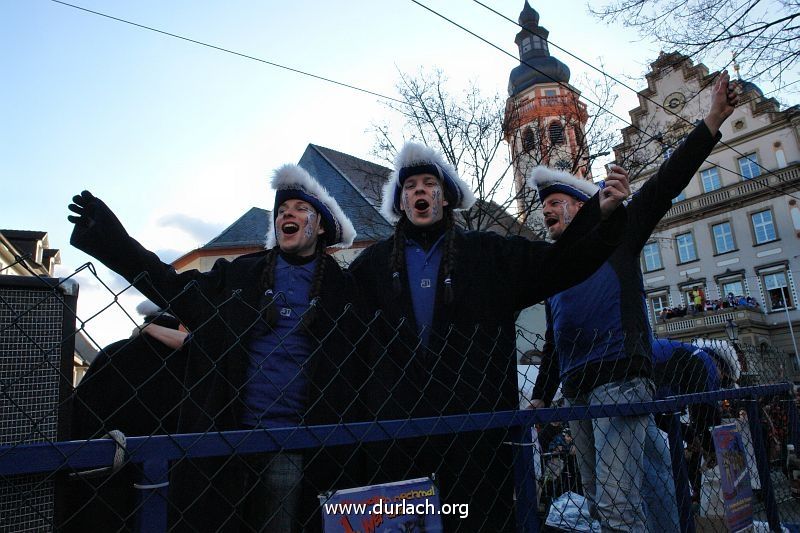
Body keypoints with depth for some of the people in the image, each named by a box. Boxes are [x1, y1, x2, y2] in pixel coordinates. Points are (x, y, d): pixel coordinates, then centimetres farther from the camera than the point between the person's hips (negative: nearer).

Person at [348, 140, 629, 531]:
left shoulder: (489, 253, 10)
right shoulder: (374, 261, 12)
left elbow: (559, 262, 7)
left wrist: (602, 213, -4)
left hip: (475, 415, 0)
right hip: (396, 418, 1)